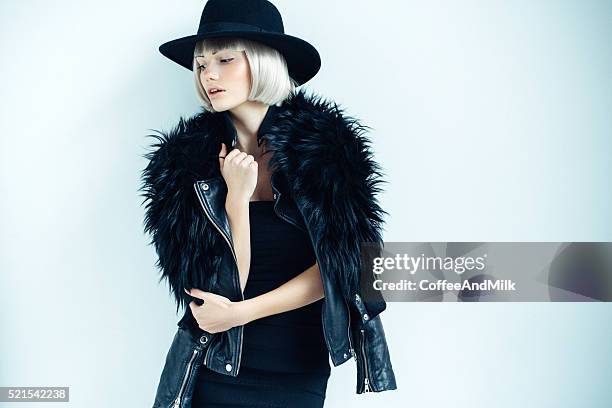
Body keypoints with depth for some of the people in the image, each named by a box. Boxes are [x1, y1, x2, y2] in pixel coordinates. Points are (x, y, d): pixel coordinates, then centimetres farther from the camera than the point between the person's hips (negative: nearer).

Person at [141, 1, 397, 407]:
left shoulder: (327, 141, -8)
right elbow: (224, 288, -12)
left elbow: (342, 266, -10)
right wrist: (236, 197, -22)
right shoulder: (187, 159, -8)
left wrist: (242, 311, -15)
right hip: (218, 369, 0)